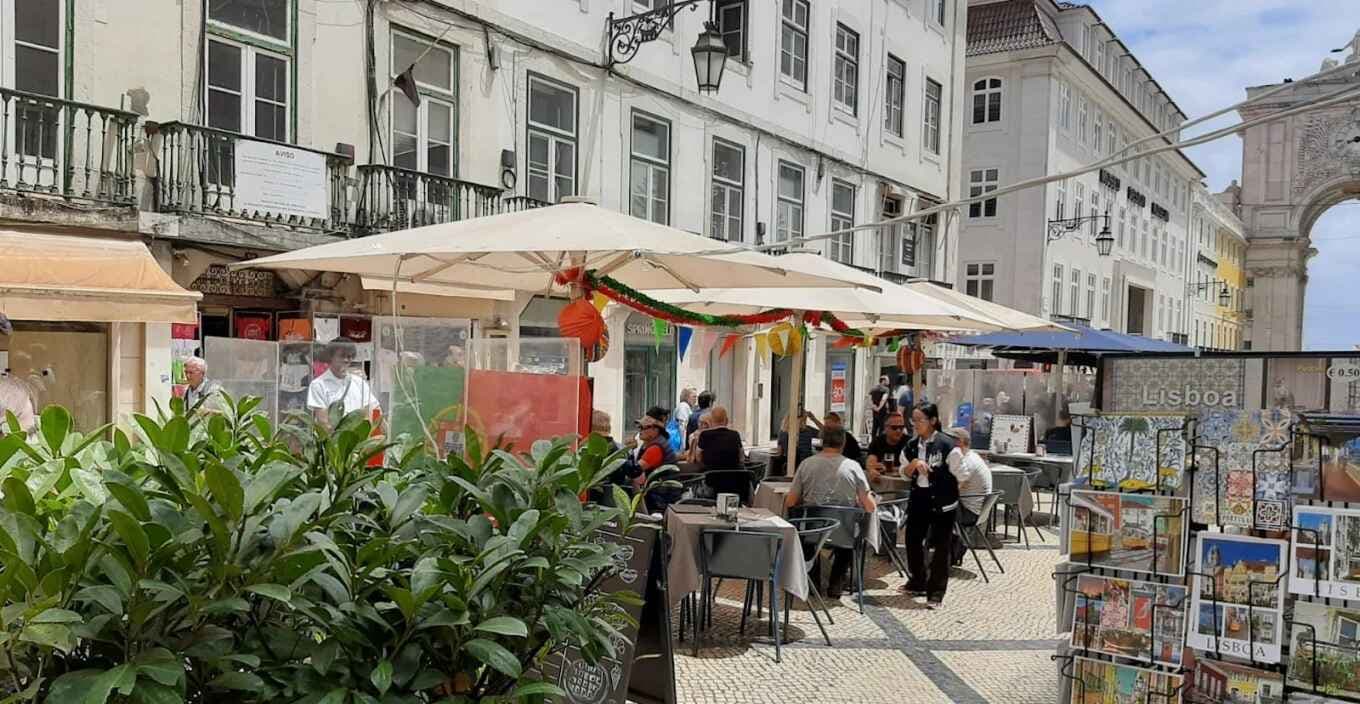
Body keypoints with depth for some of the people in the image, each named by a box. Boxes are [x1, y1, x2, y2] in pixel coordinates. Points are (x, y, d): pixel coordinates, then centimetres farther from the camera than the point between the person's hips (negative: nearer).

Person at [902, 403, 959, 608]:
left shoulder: (946, 445, -15)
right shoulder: (912, 445, 4)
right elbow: (905, 474, 9)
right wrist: (913, 464, -10)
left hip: (942, 502, -6)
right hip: (919, 499, 6)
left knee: (940, 547, 1)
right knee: (913, 541, 13)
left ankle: (936, 592, 9)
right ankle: (918, 583, 31)